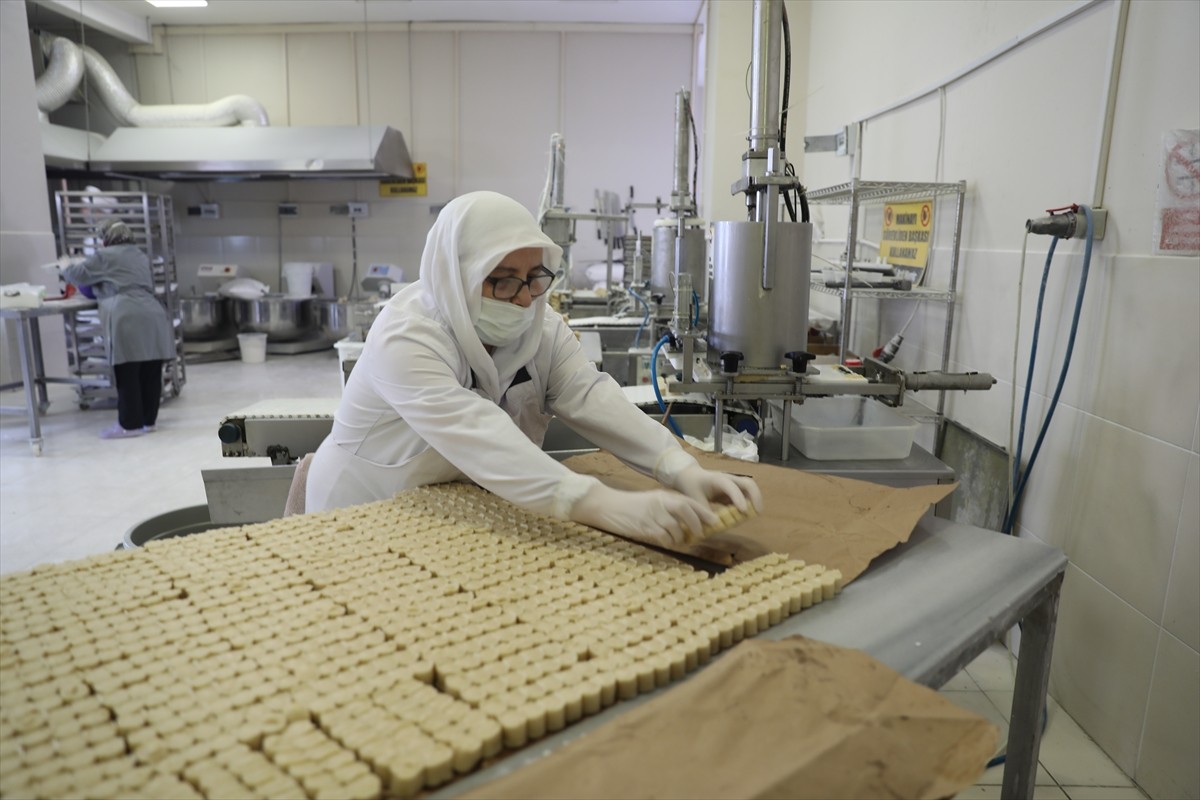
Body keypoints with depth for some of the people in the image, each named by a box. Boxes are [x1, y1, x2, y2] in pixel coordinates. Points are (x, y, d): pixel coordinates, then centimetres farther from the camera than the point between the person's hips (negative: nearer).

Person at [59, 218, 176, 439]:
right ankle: (148, 420, 17)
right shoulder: (141, 256, 27)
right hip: (153, 317, 7)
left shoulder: (104, 256, 7)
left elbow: (78, 275, 16)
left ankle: (130, 424, 3)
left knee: (127, 376, -1)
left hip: (128, 320, -7)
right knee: (150, 373, 9)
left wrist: (66, 266, 38)